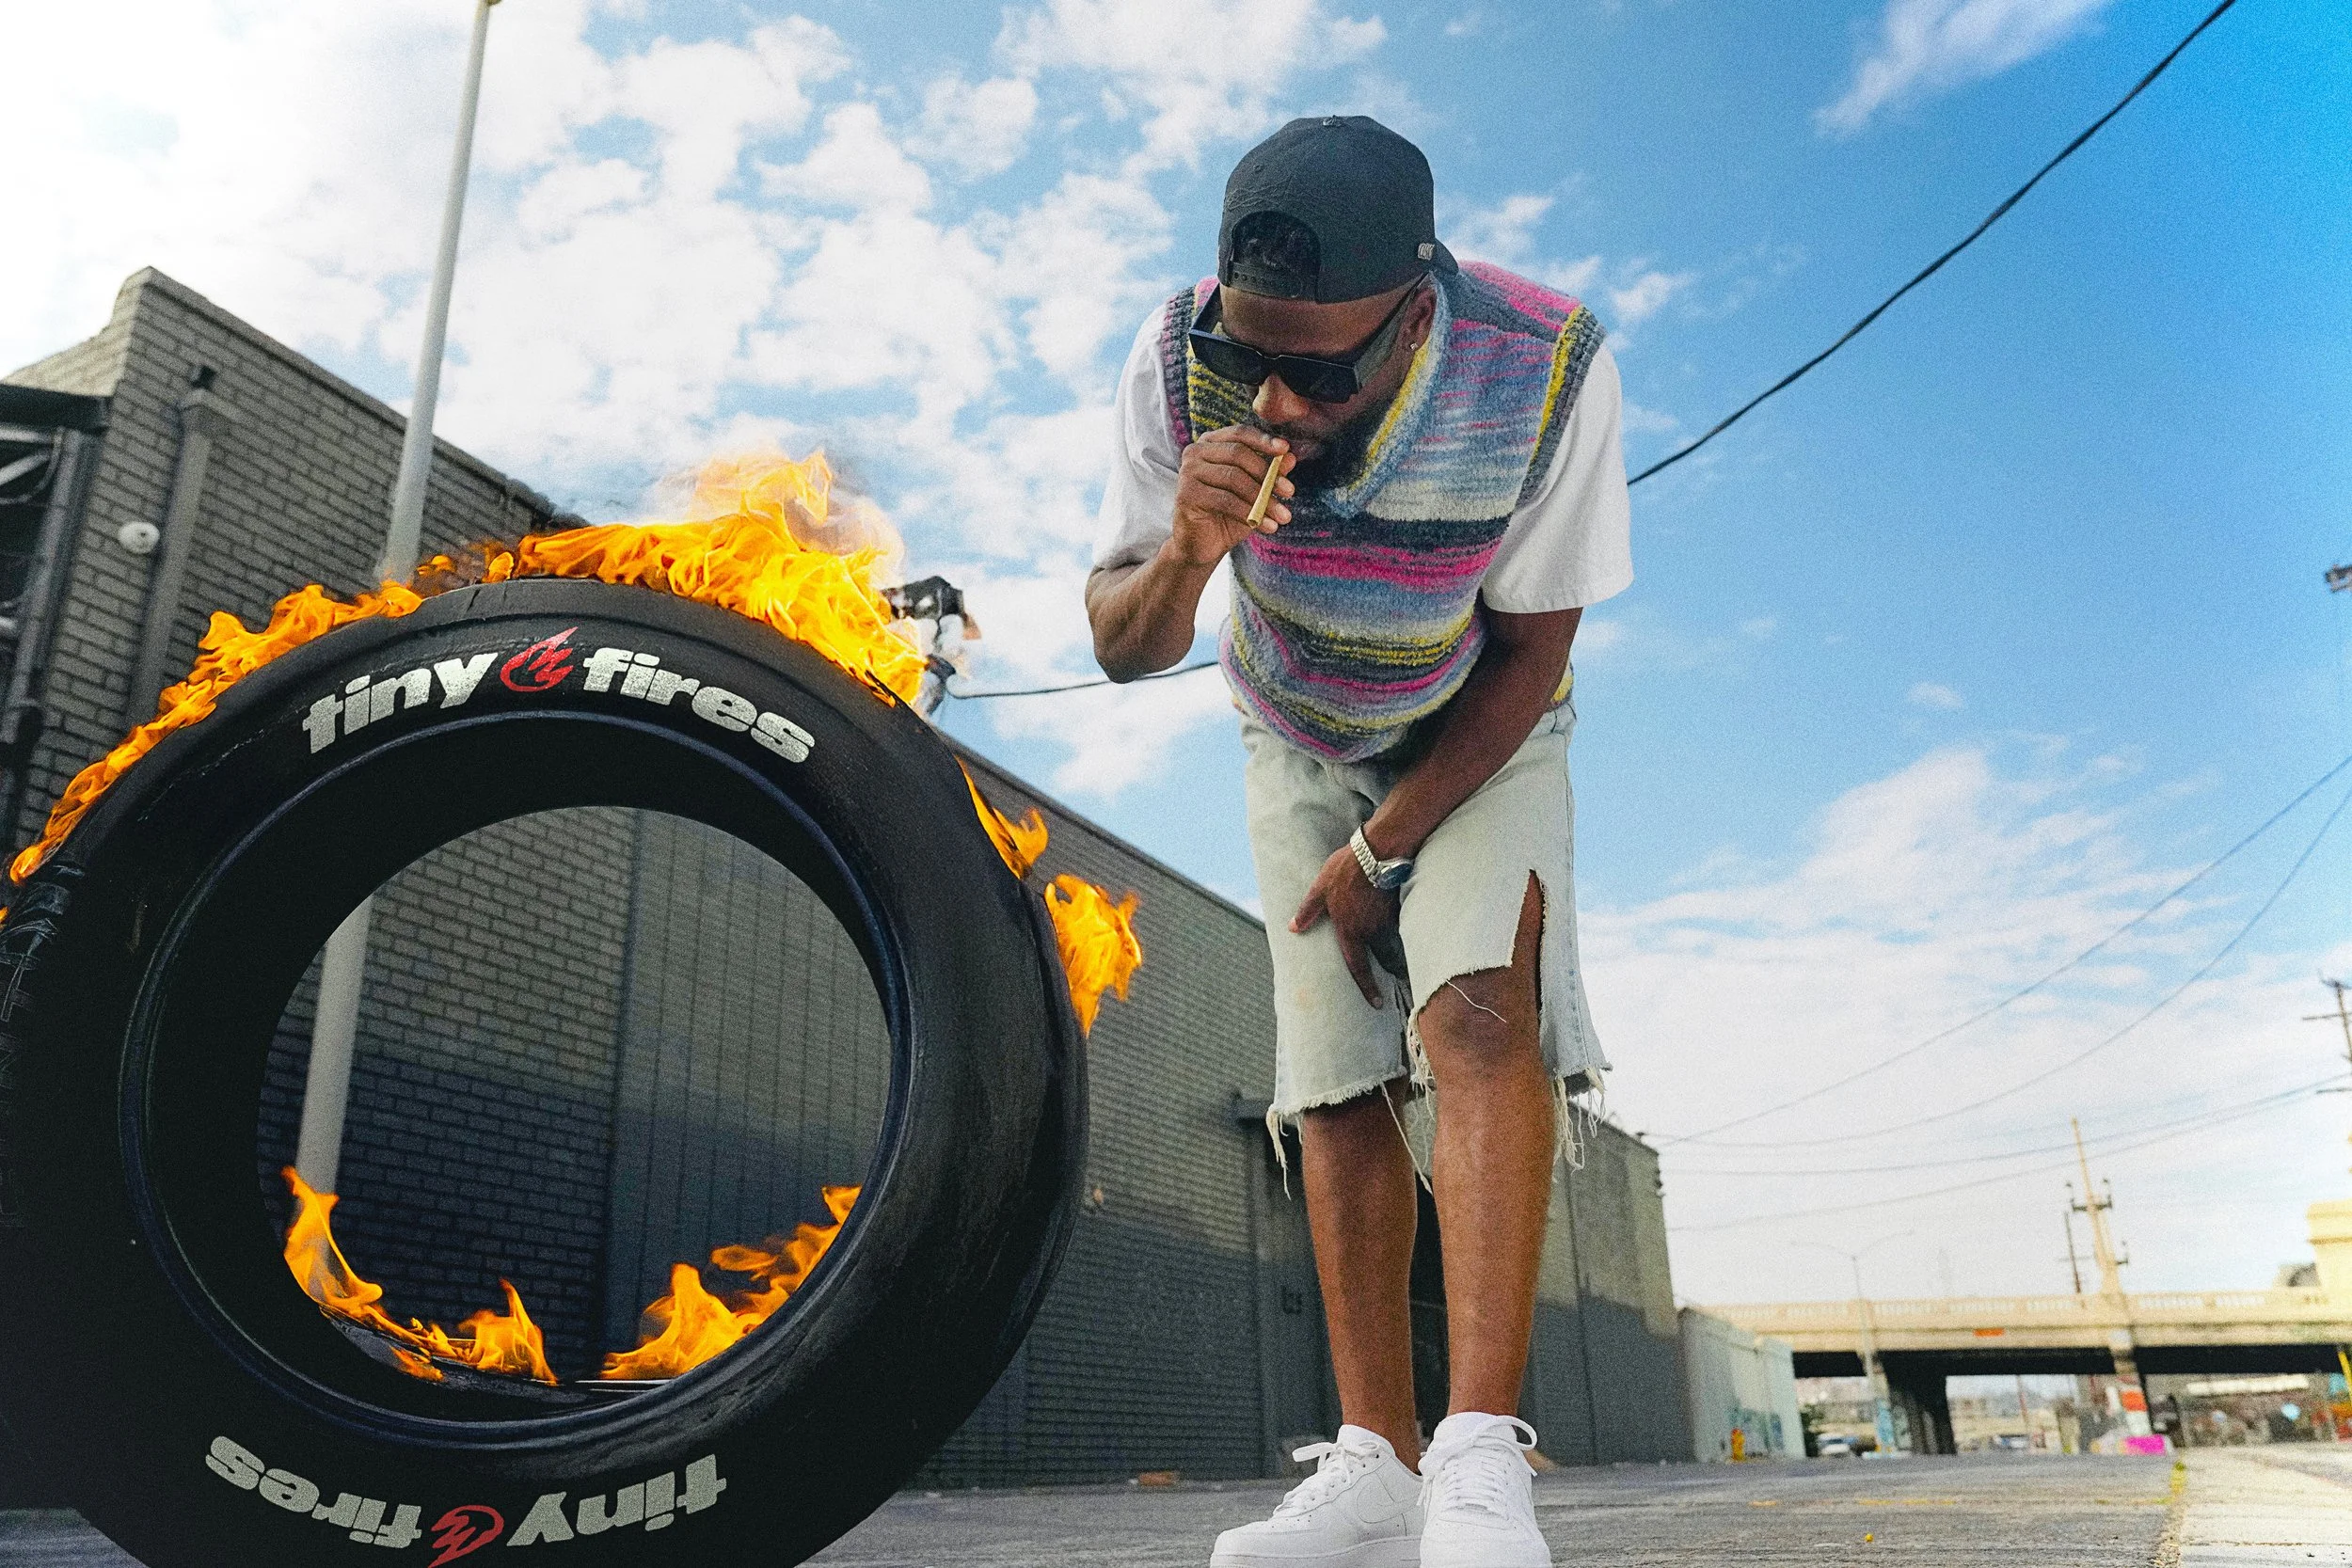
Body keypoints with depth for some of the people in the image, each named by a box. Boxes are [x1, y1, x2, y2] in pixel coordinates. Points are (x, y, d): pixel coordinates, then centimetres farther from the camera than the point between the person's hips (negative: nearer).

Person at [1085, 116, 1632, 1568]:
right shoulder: (1180, 362, -25)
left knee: (1476, 1012, -25)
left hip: (1481, 738, -2)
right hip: (1300, 747, 2)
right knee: (1335, 1086, -5)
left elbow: (1531, 654, -17)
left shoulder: (1549, 371, -30)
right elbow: (1121, 646, -17)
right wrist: (1185, 552, -40)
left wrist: (1385, 848, -16)